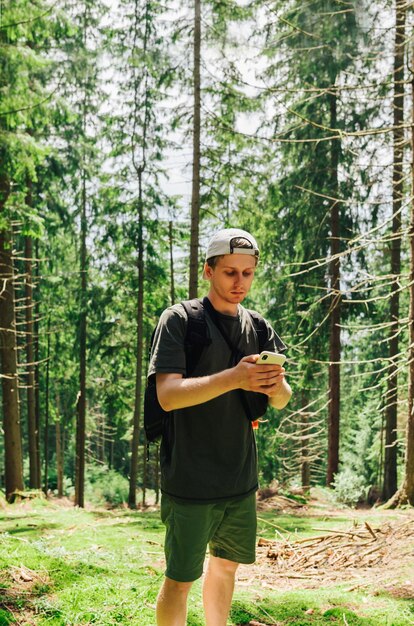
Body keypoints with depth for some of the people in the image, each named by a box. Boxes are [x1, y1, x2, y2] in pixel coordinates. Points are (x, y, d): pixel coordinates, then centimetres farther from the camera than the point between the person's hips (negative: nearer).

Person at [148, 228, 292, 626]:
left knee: (227, 564, 17)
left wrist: (277, 386, -18)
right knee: (180, 578, 0)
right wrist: (234, 378, -31)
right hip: (189, 480, -6)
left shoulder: (259, 330, 9)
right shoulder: (180, 320, -8)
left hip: (241, 478, 6)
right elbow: (167, 395, -19)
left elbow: (281, 402, 7)